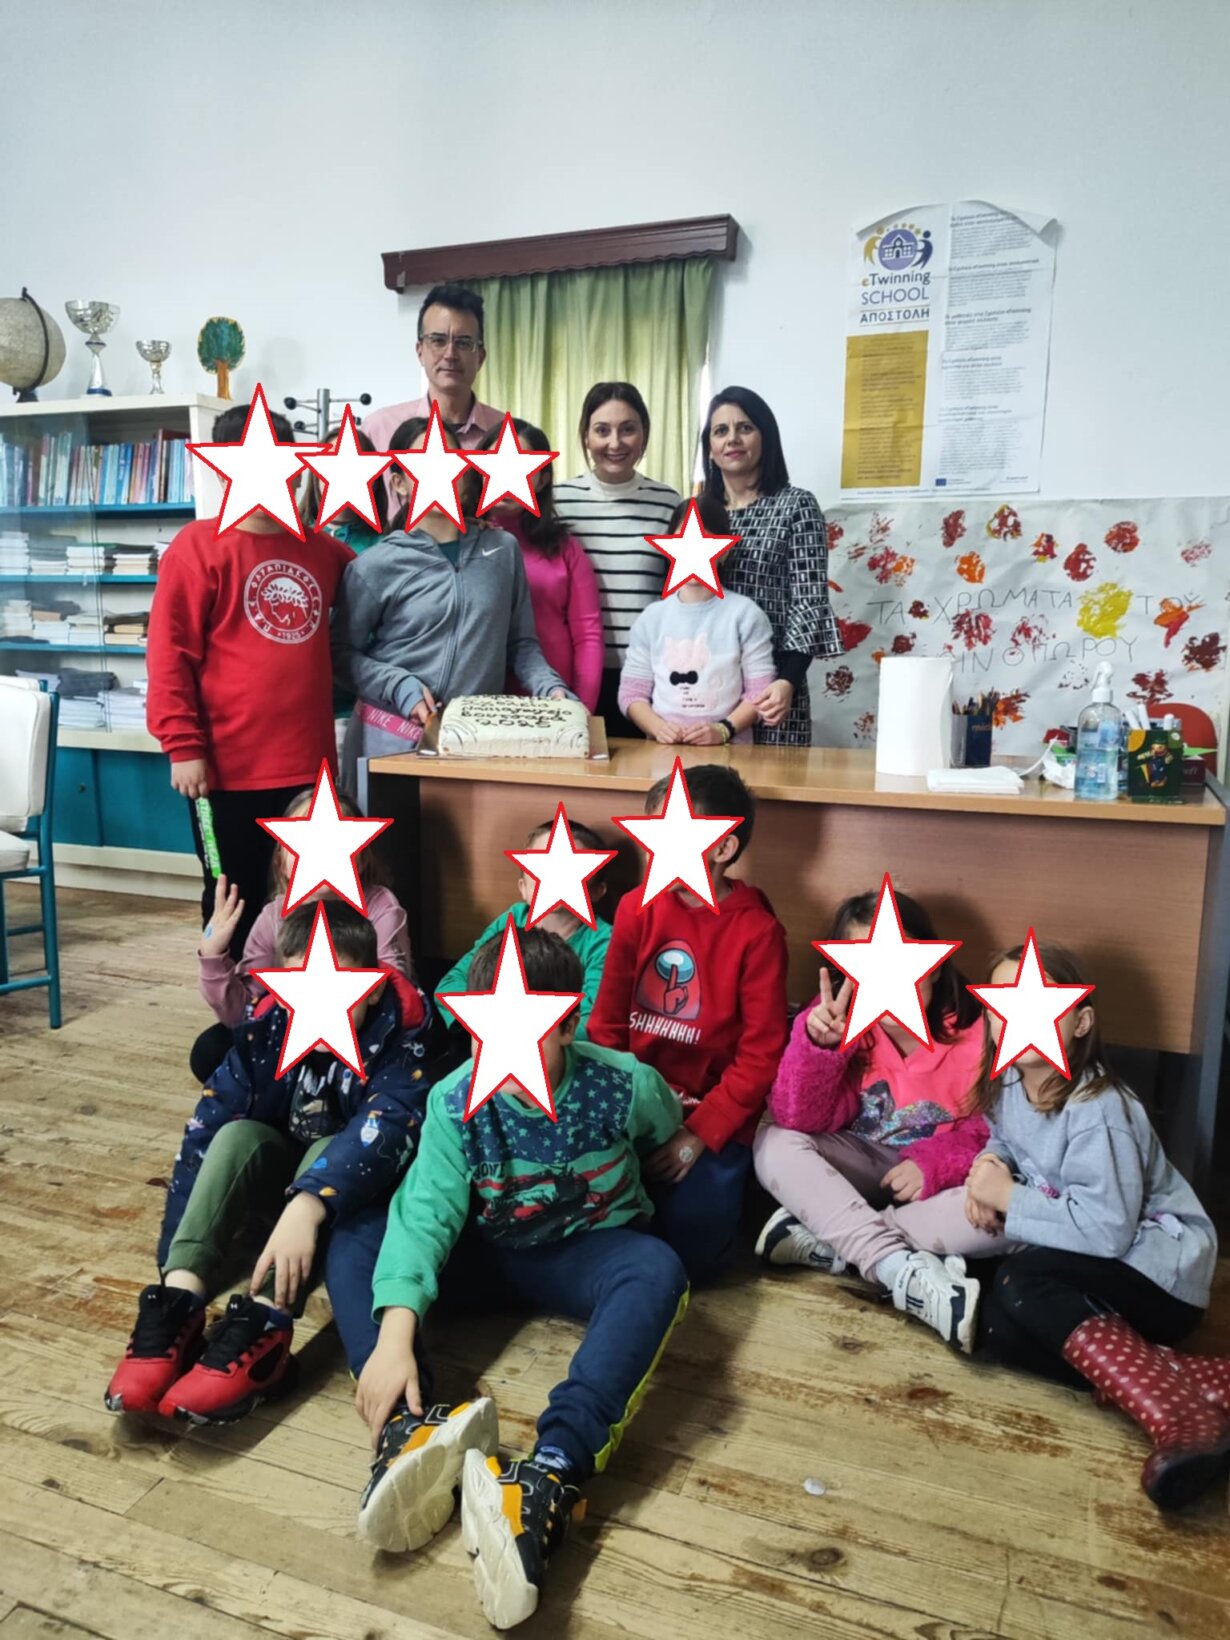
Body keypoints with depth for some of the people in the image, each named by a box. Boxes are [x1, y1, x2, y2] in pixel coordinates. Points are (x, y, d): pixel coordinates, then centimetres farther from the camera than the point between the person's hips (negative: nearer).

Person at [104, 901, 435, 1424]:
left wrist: (307, 1206, -57)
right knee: (236, 1135, -26)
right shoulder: (268, 1025, -18)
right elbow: (203, 1137, -18)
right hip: (284, 1163, 3)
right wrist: (175, 1263, -22)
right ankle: (177, 1305, -37)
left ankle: (264, 1327, -46)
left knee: (332, 1150, -34)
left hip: (358, 1180, -3)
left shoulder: (401, 1034, -27)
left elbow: (383, 1130, -42)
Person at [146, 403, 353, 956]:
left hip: (309, 764, 5)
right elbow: (169, 653, -9)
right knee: (237, 903, 7)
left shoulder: (319, 547, 10)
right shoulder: (199, 545, -5)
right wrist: (183, 746, -14)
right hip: (232, 767, -5)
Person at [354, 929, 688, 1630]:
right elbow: (425, 1214, -28)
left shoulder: (624, 1084, -19)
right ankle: (413, 1427, -42)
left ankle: (553, 1474, -51)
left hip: (586, 1255, -2)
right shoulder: (456, 1100, -18)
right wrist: (396, 1332, -40)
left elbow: (672, 1134, 5)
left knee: (658, 1270, -37)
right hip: (490, 1256, 2)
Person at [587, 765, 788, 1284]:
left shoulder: (757, 930, -10)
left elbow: (760, 1056, -9)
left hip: (713, 1115, -3)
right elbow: (607, 1020, 5)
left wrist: (701, 1133, -14)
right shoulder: (635, 909, 1)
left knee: (690, 1250, -16)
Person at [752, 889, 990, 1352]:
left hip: (941, 1179, -1)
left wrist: (934, 1164, -27)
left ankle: (823, 1240, -25)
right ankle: (904, 1271, -35)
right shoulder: (844, 1021, -15)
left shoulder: (976, 1033, -18)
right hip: (861, 1166, 1)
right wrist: (818, 1043, -34)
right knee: (774, 1144, -25)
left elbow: (992, 1132, -9)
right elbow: (799, 1121, -18)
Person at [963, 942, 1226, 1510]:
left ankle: (1177, 1415, -37)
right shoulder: (1007, 1088, 0)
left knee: (1021, 1282, -30)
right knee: (998, 1328, -20)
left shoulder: (1097, 1111, -23)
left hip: (1158, 1268, -8)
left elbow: (1107, 1228, -31)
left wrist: (1009, 1199, -21)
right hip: (1095, 1269, 8)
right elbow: (1005, 1144, 19)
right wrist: (989, 1167, -5)